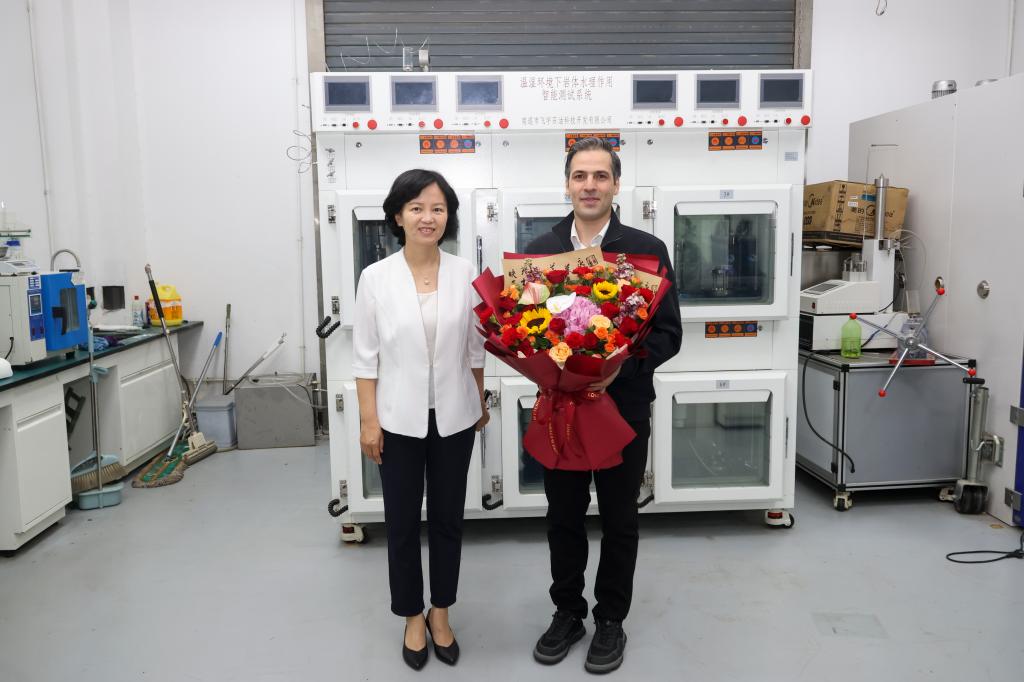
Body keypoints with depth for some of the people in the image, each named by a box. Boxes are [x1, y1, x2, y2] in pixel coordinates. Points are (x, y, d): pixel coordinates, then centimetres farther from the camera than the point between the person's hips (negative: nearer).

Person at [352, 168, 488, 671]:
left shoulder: (464, 273, -3)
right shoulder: (376, 277, -6)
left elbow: (474, 347, 5)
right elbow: (365, 355, -4)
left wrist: (481, 402, 9)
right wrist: (368, 420, -6)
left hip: (454, 417, 1)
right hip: (399, 419, -1)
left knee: (448, 518, 13)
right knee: (402, 521, 10)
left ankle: (440, 612, 33)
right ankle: (412, 617, 31)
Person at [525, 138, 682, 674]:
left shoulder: (647, 250, -6)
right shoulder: (540, 251, 2)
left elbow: (668, 332, -6)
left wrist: (621, 364, -22)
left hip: (623, 408, -2)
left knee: (619, 520, 13)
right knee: (564, 518, 15)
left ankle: (611, 620, 32)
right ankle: (567, 612, 35)